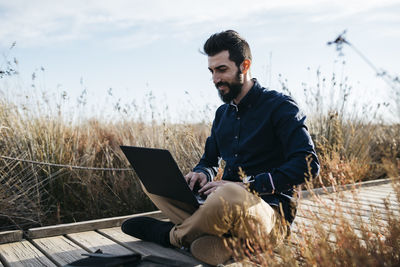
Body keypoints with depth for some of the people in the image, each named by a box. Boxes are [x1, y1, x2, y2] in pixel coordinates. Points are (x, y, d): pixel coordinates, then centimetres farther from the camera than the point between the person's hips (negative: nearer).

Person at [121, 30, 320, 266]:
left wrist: (247, 186, -22)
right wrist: (202, 175, -4)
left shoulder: (280, 106, -6)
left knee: (230, 195, -41)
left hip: (270, 212, -6)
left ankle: (172, 235, -11)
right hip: (227, 202, 7)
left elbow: (308, 164, -18)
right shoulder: (222, 113, 16)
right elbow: (209, 161, 22)